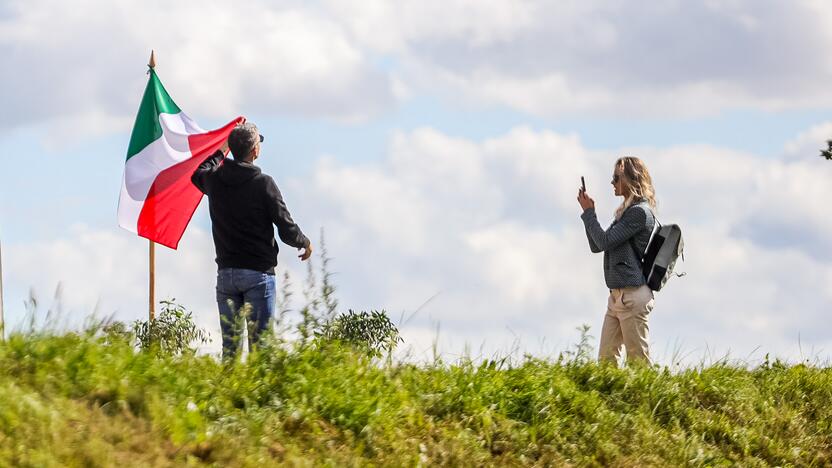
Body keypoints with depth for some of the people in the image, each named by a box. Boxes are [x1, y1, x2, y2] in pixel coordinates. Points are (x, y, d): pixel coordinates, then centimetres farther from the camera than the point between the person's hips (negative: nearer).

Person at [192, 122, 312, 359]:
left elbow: (198, 174, 30)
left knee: (229, 345, 7)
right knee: (260, 342, -5)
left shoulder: (214, 180, 2)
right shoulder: (263, 183, -11)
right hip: (258, 273, -5)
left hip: (225, 274, 5)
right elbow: (287, 229, -7)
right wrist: (305, 243, 14)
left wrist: (223, 150, 39)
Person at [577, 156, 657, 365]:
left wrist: (589, 212, -2)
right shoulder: (627, 212, 19)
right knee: (606, 358, 6)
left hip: (633, 294, -10)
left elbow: (604, 241, -15)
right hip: (618, 294, 10)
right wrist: (589, 212, 12)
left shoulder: (640, 212, -12)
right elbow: (596, 246, 22)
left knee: (638, 360, -8)